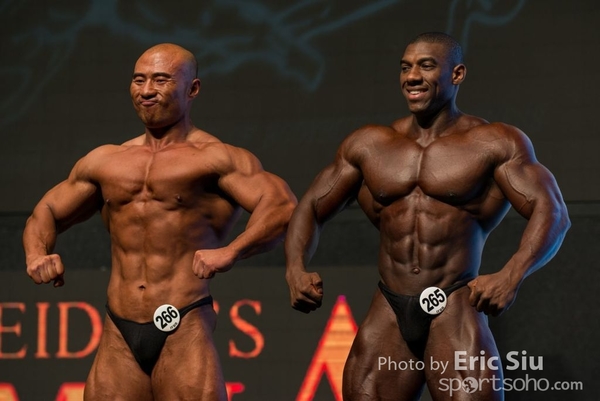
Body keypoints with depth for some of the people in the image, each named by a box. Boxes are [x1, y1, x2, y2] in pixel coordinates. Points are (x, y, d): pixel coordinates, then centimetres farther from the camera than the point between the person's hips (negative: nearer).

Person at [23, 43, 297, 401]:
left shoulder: (213, 158, 0)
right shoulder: (105, 162, 18)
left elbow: (282, 207, -14)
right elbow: (47, 213, 28)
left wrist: (230, 252, -30)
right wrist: (37, 256, 5)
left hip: (183, 332, -5)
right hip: (118, 342, 5)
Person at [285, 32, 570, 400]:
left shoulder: (495, 143, 1)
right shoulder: (368, 145, 14)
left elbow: (551, 212, -9)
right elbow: (311, 209, 17)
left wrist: (512, 276, -27)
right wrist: (296, 269, -4)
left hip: (455, 313, -4)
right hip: (388, 315, 4)